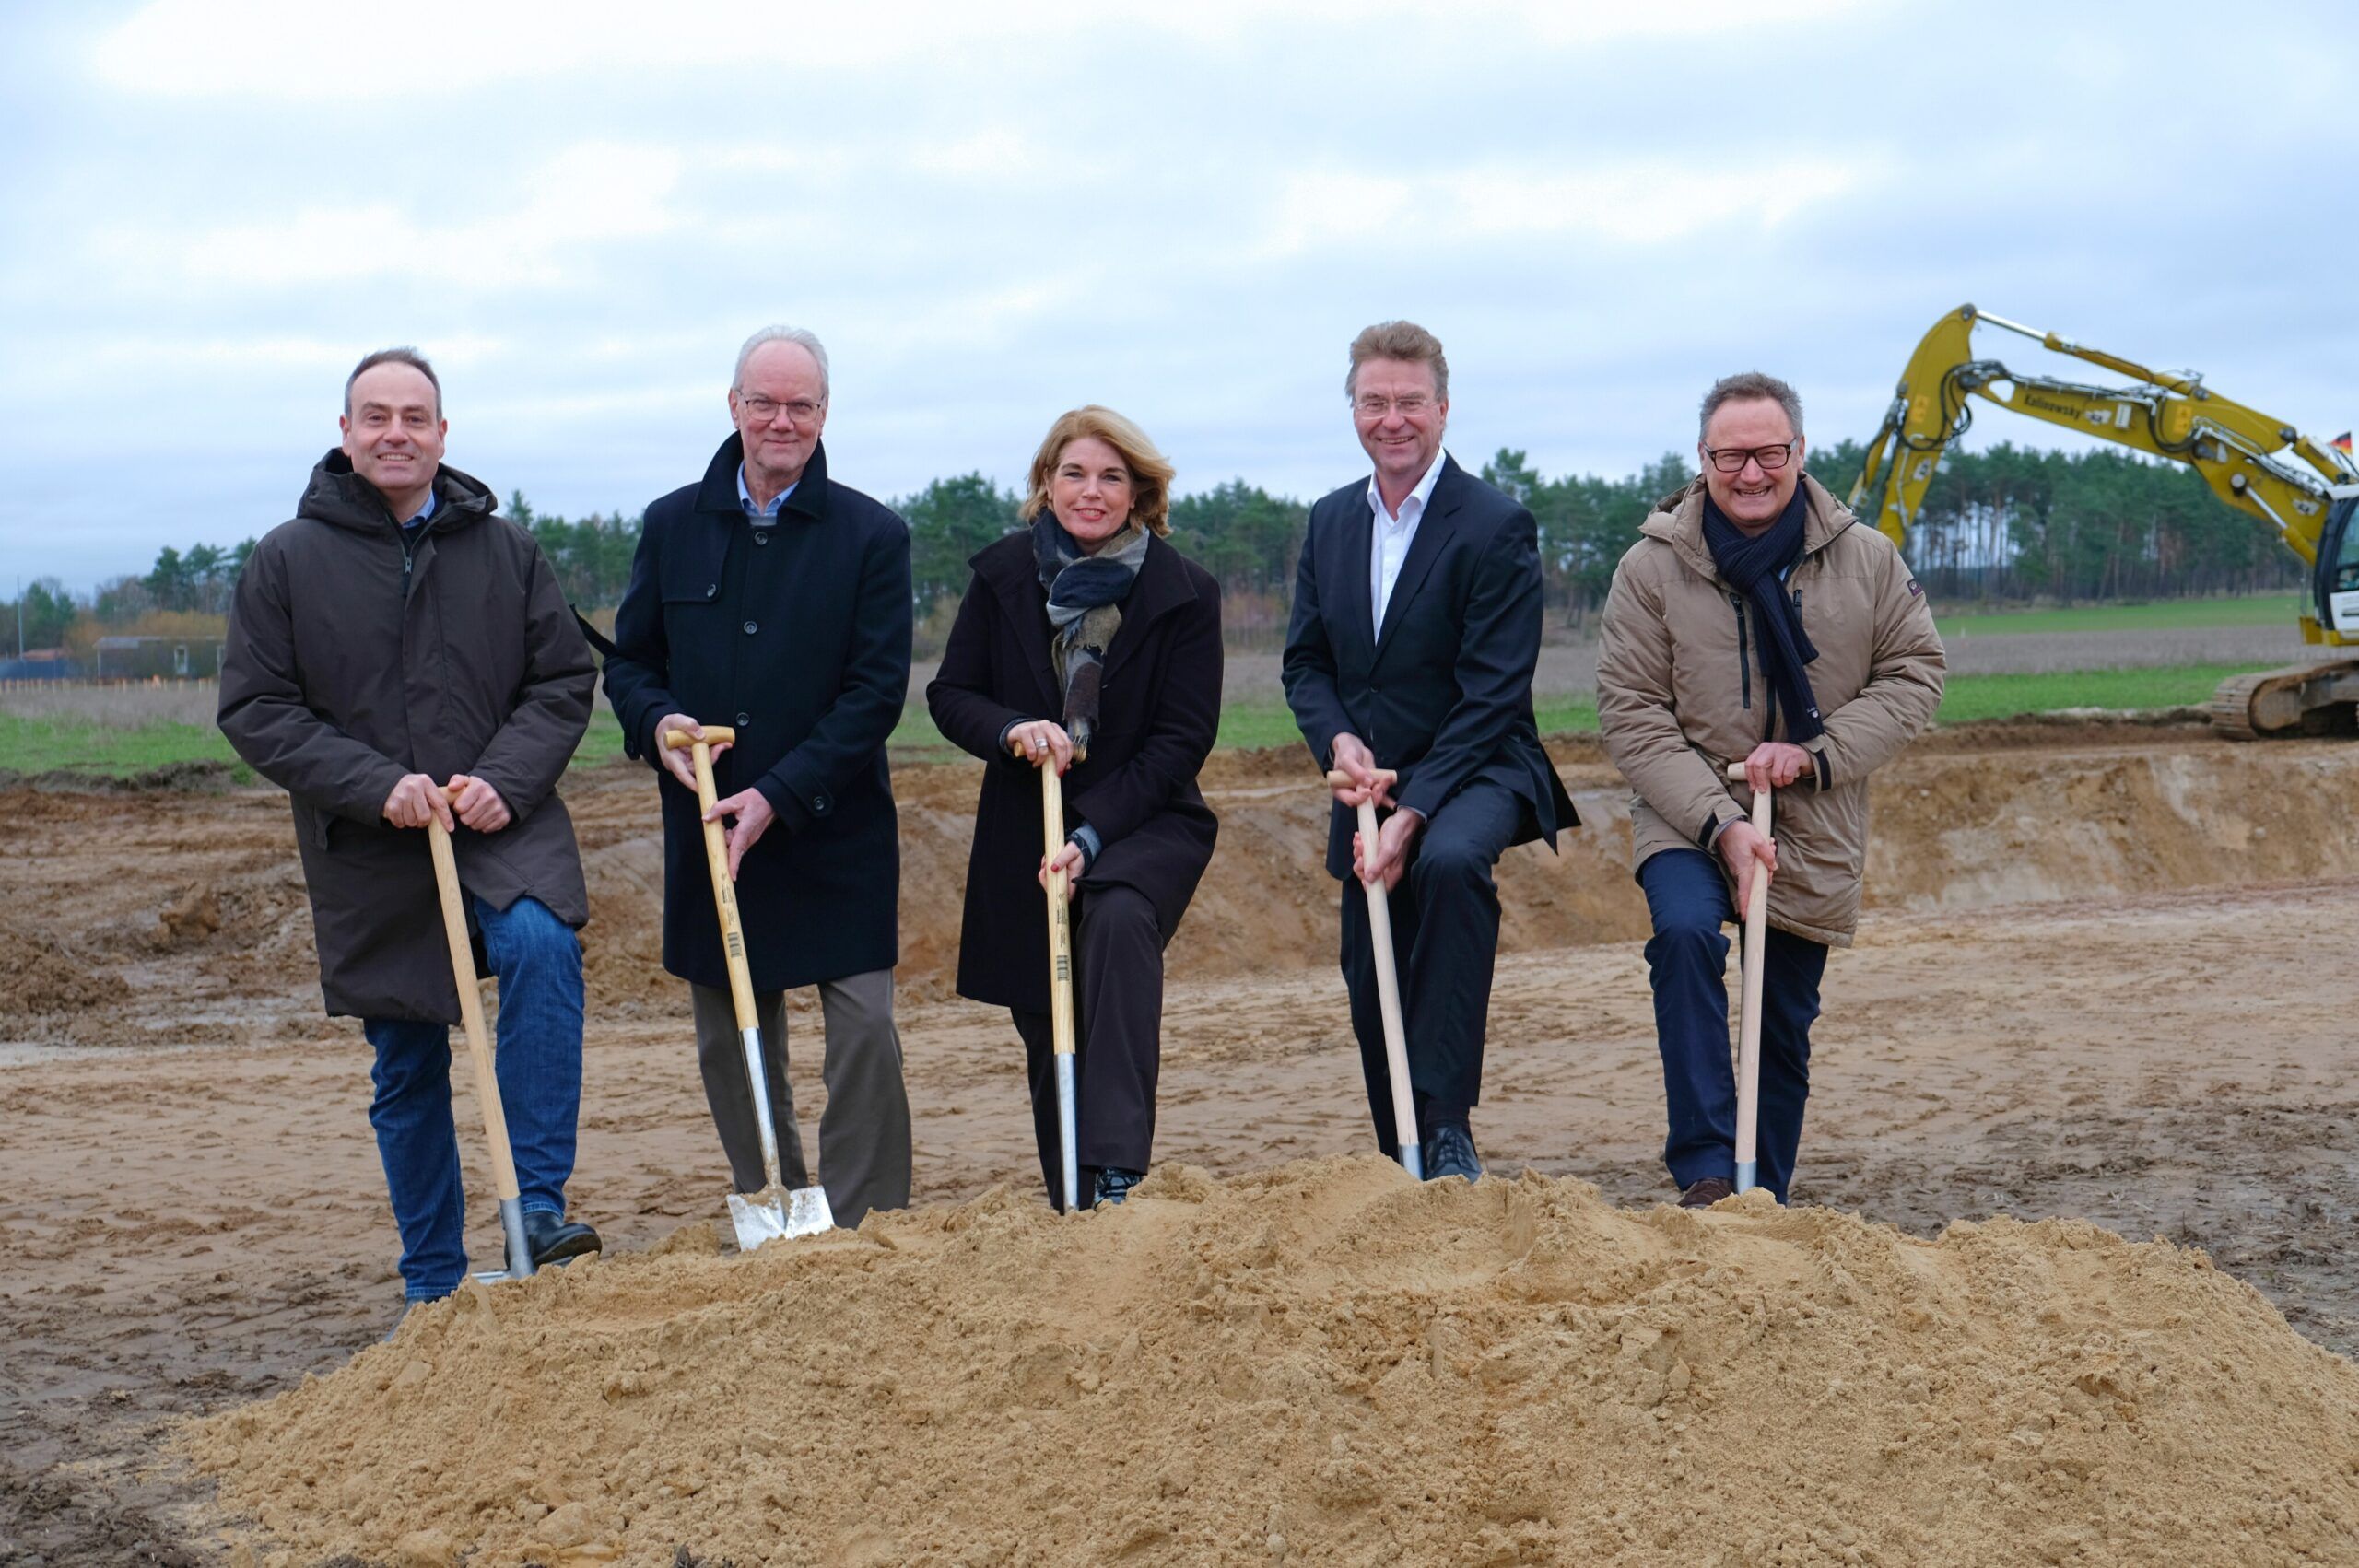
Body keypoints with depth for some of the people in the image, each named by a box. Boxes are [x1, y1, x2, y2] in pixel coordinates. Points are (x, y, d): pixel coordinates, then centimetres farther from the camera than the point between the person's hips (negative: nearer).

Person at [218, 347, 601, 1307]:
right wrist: (377, 786, -15)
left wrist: (505, 779, -12)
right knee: (407, 1073, 9)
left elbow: (565, 680, 6)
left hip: (505, 830, 0)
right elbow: (254, 710, -2)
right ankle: (433, 1284, 24)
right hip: (371, 861, 1)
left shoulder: (503, 547, 5)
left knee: (542, 946, -31)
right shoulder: (288, 560, 1)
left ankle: (540, 1207, -24)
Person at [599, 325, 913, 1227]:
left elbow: (877, 689, -8)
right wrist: (657, 721, -11)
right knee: (729, 1042, 10)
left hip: (836, 832, -3)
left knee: (864, 1028, -8)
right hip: (706, 828, 3)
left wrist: (780, 795, -16)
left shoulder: (871, 535, -3)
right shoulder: (672, 525, 7)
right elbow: (628, 660, 13)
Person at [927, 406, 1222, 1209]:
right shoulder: (1002, 573, 2)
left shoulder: (1183, 592, -7)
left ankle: (1117, 1173, -37)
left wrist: (1093, 834, -19)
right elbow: (950, 694, 4)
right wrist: (1012, 731, -19)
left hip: (1145, 821, -3)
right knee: (1046, 1033, 6)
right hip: (1023, 831, 3)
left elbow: (1183, 738, -9)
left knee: (1118, 919, -34)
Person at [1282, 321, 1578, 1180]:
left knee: (1452, 861, -37)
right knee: (1371, 993, 7)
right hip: (1368, 786, 6)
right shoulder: (1330, 521, 9)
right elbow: (1305, 660, 12)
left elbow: (1491, 696, -16)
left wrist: (1411, 815, -22)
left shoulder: (1496, 527, -11)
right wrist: (1340, 742, -11)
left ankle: (1447, 1126, -31)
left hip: (1474, 773, -6)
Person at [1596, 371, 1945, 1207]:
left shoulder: (1866, 559, -1)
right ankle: (1705, 1170, -27)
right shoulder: (1651, 567, -7)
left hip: (1813, 831, 2)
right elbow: (1631, 714, -9)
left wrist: (1814, 753, -13)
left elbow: (1914, 674, 2)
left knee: (1785, 1033, 9)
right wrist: (1720, 821, -20)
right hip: (1685, 821, -2)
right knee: (1685, 931, -32)